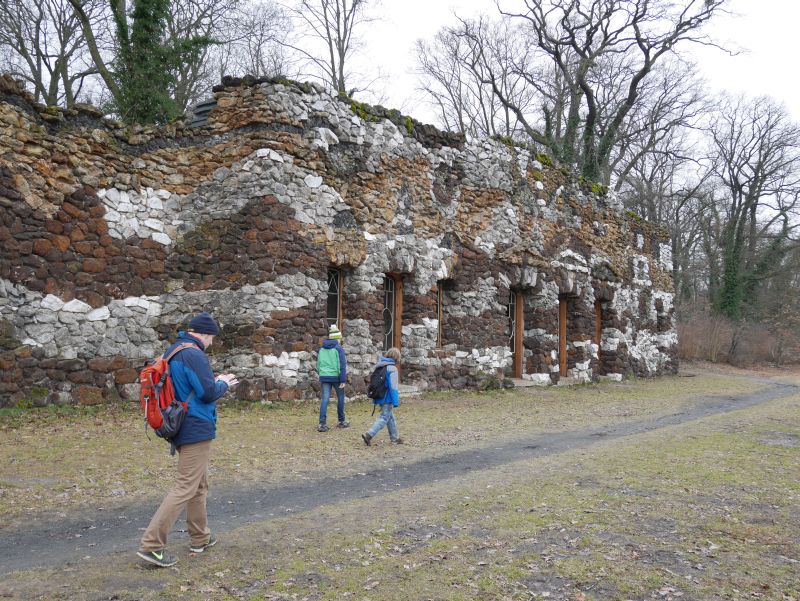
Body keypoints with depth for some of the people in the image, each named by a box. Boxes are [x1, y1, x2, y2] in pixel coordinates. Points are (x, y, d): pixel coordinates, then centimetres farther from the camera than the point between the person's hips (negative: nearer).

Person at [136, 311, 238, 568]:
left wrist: (214, 382, 13)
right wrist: (223, 384, 0)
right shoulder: (194, 355, -18)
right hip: (197, 430, -10)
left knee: (199, 485, 19)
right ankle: (151, 544, -4)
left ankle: (200, 538, 29)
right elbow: (208, 392, -19)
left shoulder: (172, 352, 13)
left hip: (182, 428, 10)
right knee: (185, 488, -5)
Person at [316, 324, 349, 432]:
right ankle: (341, 421, 23)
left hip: (324, 377, 4)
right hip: (336, 377, -4)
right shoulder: (338, 349, -9)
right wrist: (343, 380, -14)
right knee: (340, 398, 12)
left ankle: (322, 423, -9)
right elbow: (342, 365, -14)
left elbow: (318, 365, 16)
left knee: (325, 399, 1)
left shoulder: (322, 349, 10)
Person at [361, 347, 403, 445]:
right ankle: (369, 435, -12)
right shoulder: (392, 369, -16)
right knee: (384, 418, -3)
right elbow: (393, 387, -19)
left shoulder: (379, 366, 9)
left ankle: (395, 437, 29)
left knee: (390, 417, 19)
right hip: (387, 398, -8)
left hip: (379, 396, 8)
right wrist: (395, 402, -16)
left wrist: (375, 397, 22)